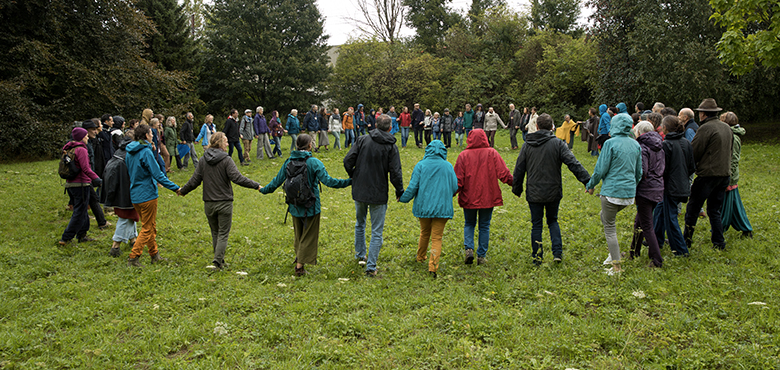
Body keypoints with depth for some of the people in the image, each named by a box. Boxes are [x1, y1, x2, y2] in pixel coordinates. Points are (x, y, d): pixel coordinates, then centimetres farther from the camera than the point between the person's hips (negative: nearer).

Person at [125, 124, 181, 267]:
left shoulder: (129, 152, 8)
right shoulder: (146, 152, -18)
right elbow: (157, 174, -20)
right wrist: (175, 188, -15)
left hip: (135, 195, 8)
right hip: (147, 195, -8)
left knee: (150, 226, 19)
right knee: (147, 228, 1)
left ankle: (154, 255, 27)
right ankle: (133, 257, -1)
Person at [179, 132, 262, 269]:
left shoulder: (203, 160, 3)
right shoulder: (226, 160, -11)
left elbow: (194, 181, 5)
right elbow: (238, 178, -21)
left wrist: (183, 191, 22)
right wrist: (256, 186, -16)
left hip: (209, 204, 4)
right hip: (224, 203, -4)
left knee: (215, 233, 16)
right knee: (223, 233, 3)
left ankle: (219, 260, 21)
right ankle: (218, 259, -9)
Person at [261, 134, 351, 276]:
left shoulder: (288, 162, -1)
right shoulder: (314, 163, -15)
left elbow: (277, 181, 6)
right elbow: (328, 181, -20)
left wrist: (263, 190, 24)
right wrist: (350, 181, -14)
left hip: (295, 207, 5)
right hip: (311, 206, -4)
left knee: (299, 235, 24)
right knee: (308, 236, 8)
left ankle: (299, 258, 35)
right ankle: (300, 266, 11)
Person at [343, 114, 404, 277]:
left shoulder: (362, 140, -3)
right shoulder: (391, 146, -7)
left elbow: (348, 161, -7)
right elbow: (395, 173, -12)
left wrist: (354, 177, 11)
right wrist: (400, 191, 4)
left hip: (359, 191, 3)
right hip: (378, 195, -3)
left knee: (360, 224, 26)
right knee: (376, 232, 5)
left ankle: (360, 254, 40)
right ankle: (371, 267, 3)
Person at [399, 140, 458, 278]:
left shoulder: (420, 165, -4)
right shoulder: (448, 166, -1)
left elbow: (412, 186, -7)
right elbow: (455, 187, 3)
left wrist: (403, 198, 10)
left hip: (423, 206, 1)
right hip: (442, 207, -1)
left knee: (424, 232, 23)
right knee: (437, 238, 3)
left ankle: (421, 257, 41)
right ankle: (433, 266, -7)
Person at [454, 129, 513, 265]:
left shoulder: (464, 155, -7)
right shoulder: (492, 153, -5)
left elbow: (458, 179, -8)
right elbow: (503, 174, -5)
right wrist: (514, 184, 9)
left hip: (469, 197, 0)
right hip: (488, 197, 0)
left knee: (469, 224, 17)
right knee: (484, 226, 12)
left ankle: (469, 248, -3)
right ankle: (482, 256, 14)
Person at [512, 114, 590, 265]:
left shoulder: (527, 145, 0)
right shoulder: (558, 144, -7)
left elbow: (519, 169, 4)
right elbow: (573, 164, -15)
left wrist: (517, 188, 15)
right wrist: (587, 181, -14)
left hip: (534, 194, 0)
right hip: (553, 192, 0)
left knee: (536, 225, 10)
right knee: (553, 221, 19)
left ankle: (537, 257, 14)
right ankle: (557, 252, 6)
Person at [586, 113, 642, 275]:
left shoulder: (610, 143, -13)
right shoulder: (636, 145, 7)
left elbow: (601, 169, -11)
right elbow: (639, 171, 15)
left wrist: (590, 185, 4)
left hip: (612, 191, -7)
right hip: (629, 192, 7)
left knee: (609, 227, 3)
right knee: (605, 215, 27)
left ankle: (616, 266, 4)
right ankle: (614, 252, 24)